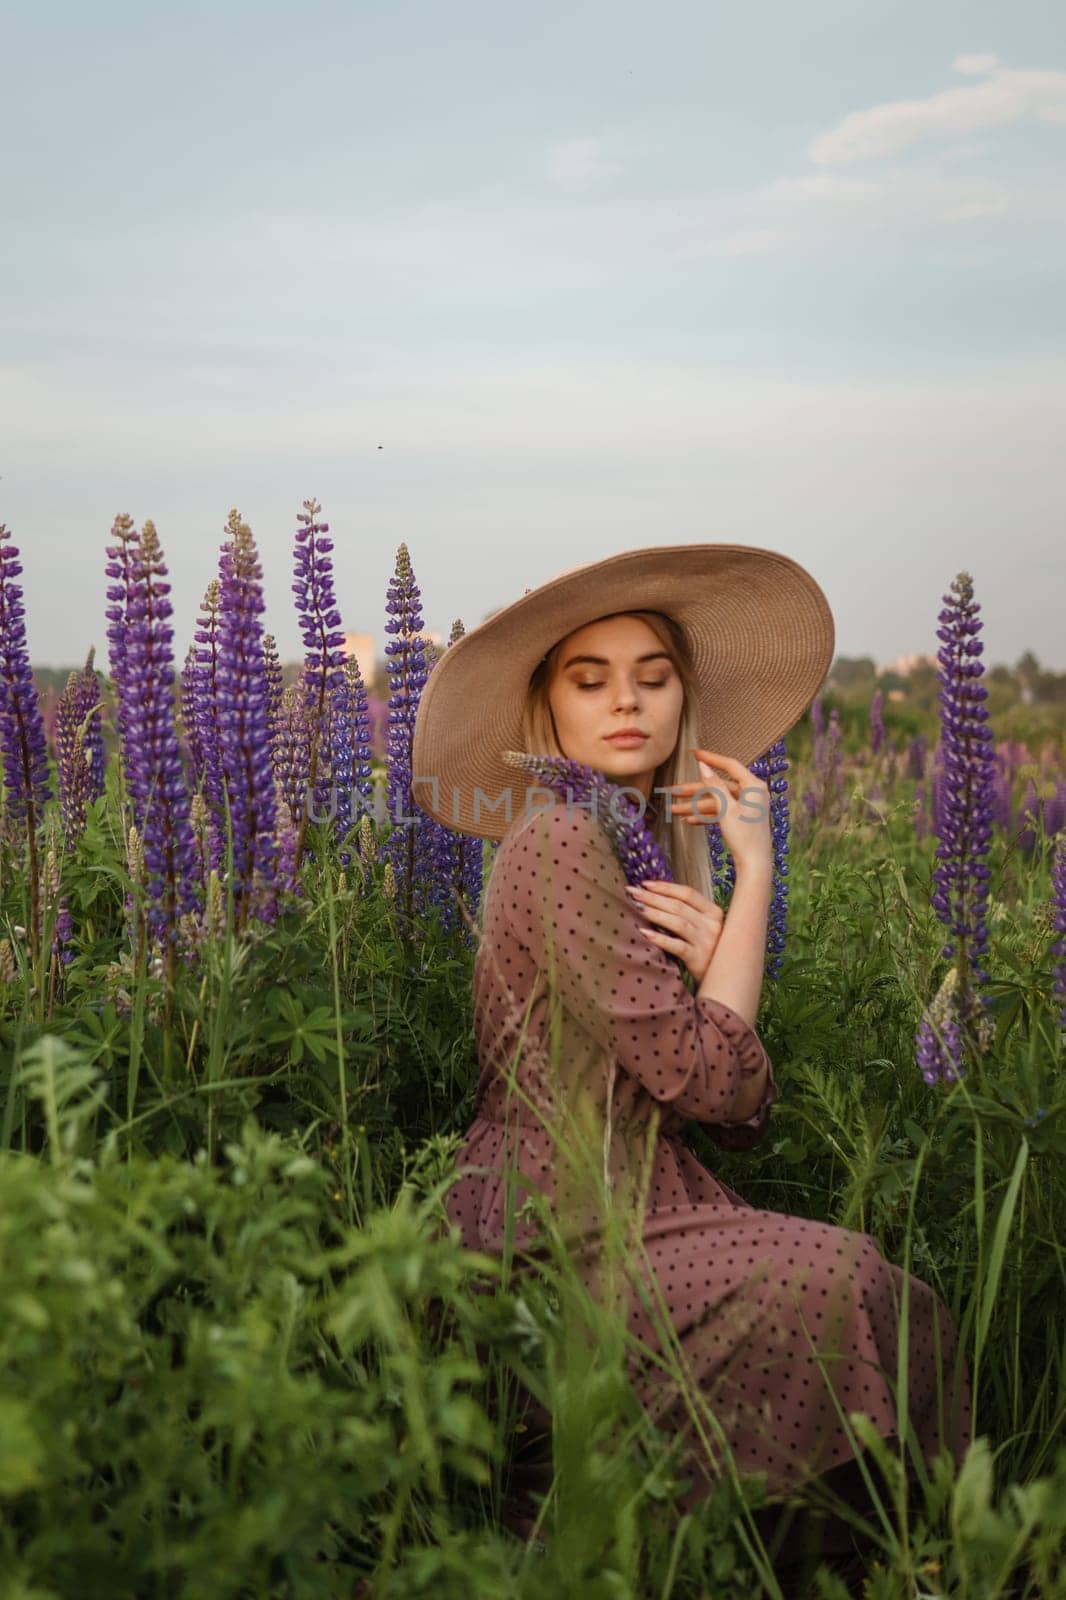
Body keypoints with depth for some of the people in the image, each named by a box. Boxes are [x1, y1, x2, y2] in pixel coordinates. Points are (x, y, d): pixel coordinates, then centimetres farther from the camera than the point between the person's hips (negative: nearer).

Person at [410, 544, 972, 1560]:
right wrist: (754, 872, -8)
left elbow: (742, 1116, 8)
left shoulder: (654, 854, 15)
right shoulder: (558, 840, -12)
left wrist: (711, 959, -9)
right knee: (830, 1279, -25)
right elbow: (702, 1077, -16)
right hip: (552, 1240, -7)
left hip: (636, 1219, 7)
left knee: (890, 1297, -13)